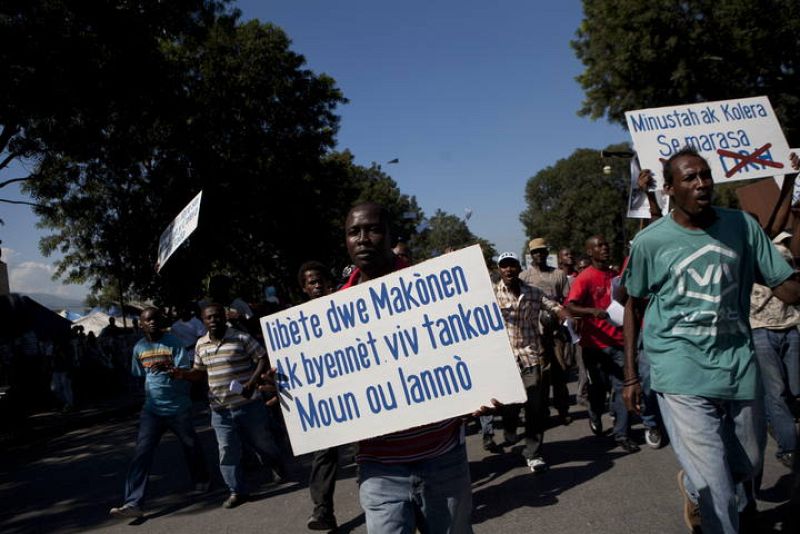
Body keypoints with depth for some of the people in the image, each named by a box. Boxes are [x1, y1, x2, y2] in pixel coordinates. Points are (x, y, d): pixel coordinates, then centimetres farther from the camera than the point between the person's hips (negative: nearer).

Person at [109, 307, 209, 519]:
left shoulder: (173, 342, -11)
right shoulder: (139, 348, 2)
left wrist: (168, 369, -33)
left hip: (178, 407, -2)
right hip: (152, 409, 3)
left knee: (191, 446, 13)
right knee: (142, 453, -8)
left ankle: (201, 480, 39)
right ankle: (133, 503, -10)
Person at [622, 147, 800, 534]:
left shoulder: (742, 225, 2)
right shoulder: (650, 241, -5)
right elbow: (634, 306, 5)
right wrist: (630, 376, 4)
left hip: (738, 363, 4)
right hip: (682, 372, -4)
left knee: (748, 468, 21)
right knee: (716, 491, -8)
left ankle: (693, 487, 52)